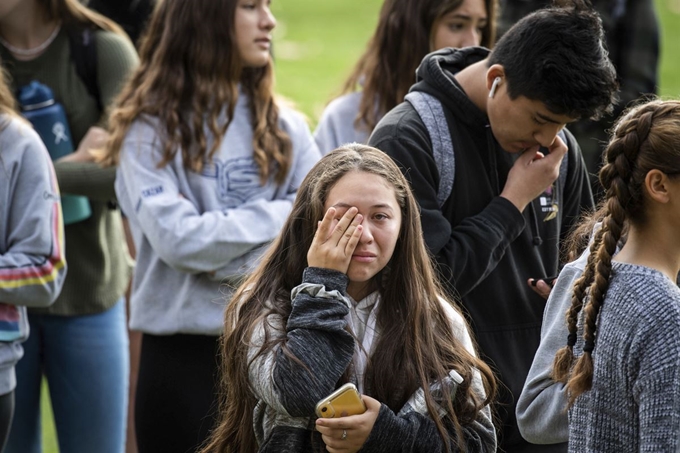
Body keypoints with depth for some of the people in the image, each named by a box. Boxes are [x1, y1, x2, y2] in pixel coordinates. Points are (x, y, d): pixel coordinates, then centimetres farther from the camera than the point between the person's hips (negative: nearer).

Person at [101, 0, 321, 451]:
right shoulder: (150, 127, -3)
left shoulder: (283, 126, 9)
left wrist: (239, 262, -14)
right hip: (183, 352, -3)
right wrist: (284, 213, -8)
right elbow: (179, 239, -15)